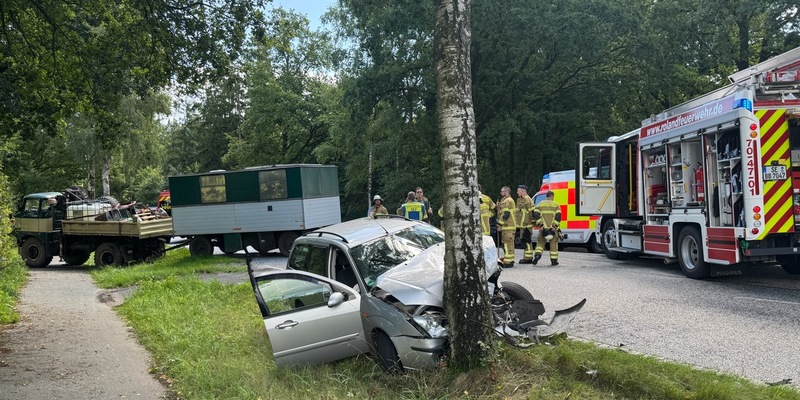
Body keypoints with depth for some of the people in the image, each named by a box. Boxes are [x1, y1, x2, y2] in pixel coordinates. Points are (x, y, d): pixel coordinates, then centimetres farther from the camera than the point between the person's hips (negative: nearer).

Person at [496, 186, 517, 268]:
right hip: (508, 226, 11)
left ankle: (508, 262, -11)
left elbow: (506, 214, -20)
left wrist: (499, 223, -17)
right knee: (509, 243, 15)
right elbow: (502, 213, 29)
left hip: (508, 226, -11)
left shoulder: (507, 201, -13)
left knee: (507, 243, -11)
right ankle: (510, 261, 20)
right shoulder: (505, 201, 22)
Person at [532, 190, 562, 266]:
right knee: (553, 244, 8)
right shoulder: (556, 205, 4)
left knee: (540, 242, 13)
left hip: (543, 228, 1)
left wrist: (540, 225, -4)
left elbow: (535, 215, -5)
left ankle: (537, 255, -8)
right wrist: (556, 227, -6)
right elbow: (558, 217, -7)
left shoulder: (540, 204, 8)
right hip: (553, 228, -1)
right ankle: (554, 260, 10)